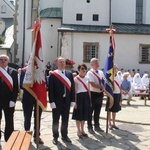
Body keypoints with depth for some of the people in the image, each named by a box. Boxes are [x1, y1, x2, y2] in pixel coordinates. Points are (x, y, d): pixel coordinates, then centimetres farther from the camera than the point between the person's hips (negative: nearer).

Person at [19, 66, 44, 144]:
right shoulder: (24, 70, -5)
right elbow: (21, 85, -10)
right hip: (28, 98, -2)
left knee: (38, 118, 11)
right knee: (27, 118, 9)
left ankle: (36, 136, 22)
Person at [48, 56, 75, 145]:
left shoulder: (69, 74, 8)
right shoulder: (53, 74, -5)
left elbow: (72, 88, 6)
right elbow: (51, 89, -8)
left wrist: (73, 100, 1)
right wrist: (52, 101, -14)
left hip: (66, 101, 4)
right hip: (57, 101, -4)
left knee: (65, 120, 13)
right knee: (56, 120, 7)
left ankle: (64, 136, 26)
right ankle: (55, 137, 20)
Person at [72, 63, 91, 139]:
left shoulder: (87, 78, 10)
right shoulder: (76, 79, -7)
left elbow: (88, 89, 15)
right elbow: (74, 91, -8)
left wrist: (90, 99, 13)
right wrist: (75, 101, -12)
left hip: (86, 96, 6)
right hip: (79, 96, -6)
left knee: (84, 113, 11)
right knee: (79, 114, 2)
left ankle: (82, 130, 23)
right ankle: (79, 131, 14)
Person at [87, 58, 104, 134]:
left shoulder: (101, 72, 11)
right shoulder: (90, 73, -12)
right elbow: (93, 84, -20)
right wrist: (102, 86, -19)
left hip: (100, 93, 7)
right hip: (93, 94, -6)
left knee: (98, 111, 15)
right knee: (91, 111, 3)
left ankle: (97, 126, 27)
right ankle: (90, 127, 14)